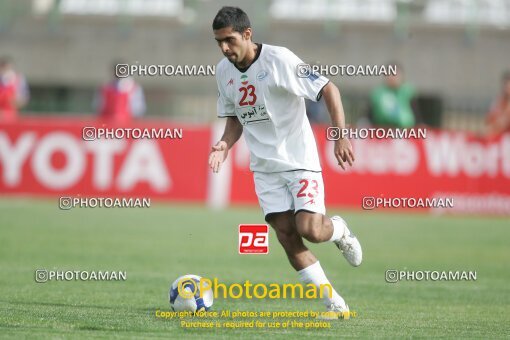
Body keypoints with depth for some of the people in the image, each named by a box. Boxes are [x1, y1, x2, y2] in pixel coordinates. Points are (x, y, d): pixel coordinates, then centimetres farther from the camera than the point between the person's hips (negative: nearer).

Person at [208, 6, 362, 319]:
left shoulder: (279, 59, -16)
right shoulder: (224, 71, 4)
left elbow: (329, 89, -14)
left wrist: (341, 136, -22)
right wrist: (225, 144, -3)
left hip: (299, 158, -5)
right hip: (265, 165, 5)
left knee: (309, 229, -19)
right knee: (287, 236, -4)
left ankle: (338, 229, 19)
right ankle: (336, 305, 4)